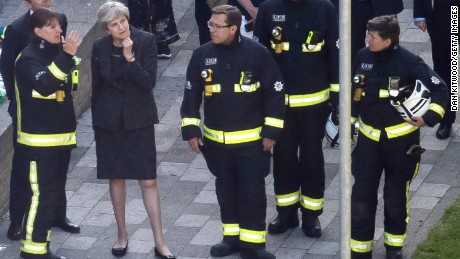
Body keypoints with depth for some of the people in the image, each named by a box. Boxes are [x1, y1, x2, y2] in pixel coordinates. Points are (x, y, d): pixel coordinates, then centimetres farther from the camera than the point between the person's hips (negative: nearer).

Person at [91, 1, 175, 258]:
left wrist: (130, 57, -25)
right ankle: (122, 235, 25)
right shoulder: (100, 47, -3)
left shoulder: (146, 40, -9)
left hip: (139, 119, -2)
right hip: (109, 120, 2)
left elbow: (149, 82, -15)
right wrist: (97, 120, 9)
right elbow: (97, 87, 6)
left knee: (149, 181, -2)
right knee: (116, 178, 11)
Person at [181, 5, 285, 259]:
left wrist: (271, 131, -7)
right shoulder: (202, 55, -4)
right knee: (226, 190, 14)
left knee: (253, 190, 0)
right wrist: (191, 130, 3)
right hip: (216, 140, 3)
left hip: (252, 140, -3)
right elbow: (191, 94, 6)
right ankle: (232, 237, 27)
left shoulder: (257, 53, -13)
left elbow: (275, 92, -6)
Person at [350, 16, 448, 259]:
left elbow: (439, 88, -12)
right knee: (362, 195, -1)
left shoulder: (408, 62, -17)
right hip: (369, 137, 3)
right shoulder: (362, 57, -5)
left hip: (400, 138, -3)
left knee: (396, 195, 11)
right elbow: (352, 90, 11)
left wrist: (429, 118, -21)